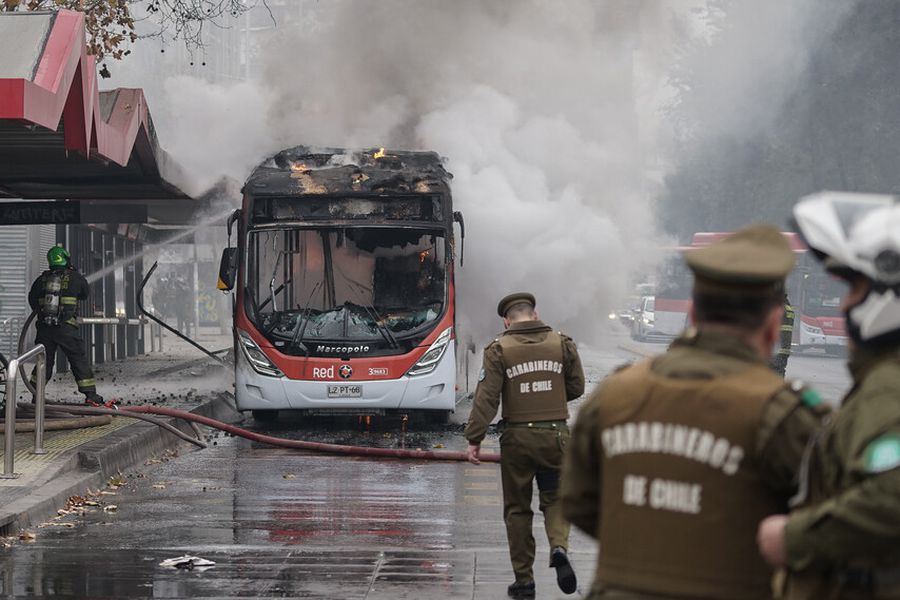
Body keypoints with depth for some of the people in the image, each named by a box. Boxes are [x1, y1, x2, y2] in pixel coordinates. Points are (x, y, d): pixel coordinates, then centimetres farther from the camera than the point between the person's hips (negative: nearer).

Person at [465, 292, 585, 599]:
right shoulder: (562, 344, 2)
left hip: (517, 437, -1)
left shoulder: (499, 350, -5)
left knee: (517, 509, 10)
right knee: (555, 499, 14)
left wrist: (474, 439, -10)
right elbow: (576, 388, 8)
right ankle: (559, 547, -16)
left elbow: (486, 398, -11)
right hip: (555, 435, 1)